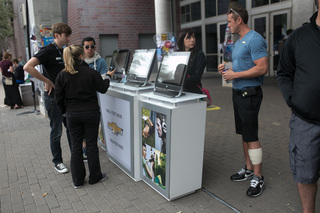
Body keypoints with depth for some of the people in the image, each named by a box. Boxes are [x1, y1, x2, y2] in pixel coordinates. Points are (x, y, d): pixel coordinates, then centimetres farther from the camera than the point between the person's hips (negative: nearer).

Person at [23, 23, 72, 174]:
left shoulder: (63, 51, 10)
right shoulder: (48, 51, -14)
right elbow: (28, 67, -25)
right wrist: (47, 81, -21)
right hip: (53, 97, -7)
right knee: (56, 131, 3)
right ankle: (57, 162, 18)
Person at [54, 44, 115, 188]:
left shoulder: (62, 75, -4)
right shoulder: (90, 72, -11)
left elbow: (59, 98, 0)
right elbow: (103, 89, 0)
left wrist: (64, 112, 16)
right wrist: (108, 77, 18)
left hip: (72, 115, 2)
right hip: (91, 113, -2)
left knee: (76, 146, 12)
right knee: (91, 145, 10)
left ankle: (78, 181, 21)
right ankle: (95, 177, 23)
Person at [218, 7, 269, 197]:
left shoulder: (254, 40, -15)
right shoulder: (238, 42, 17)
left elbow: (262, 68, -22)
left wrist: (235, 75, -19)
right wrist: (227, 68, 7)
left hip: (250, 94, -10)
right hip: (238, 92, 10)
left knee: (251, 136, -5)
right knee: (244, 134, 15)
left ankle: (258, 178, 7)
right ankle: (249, 169, 28)